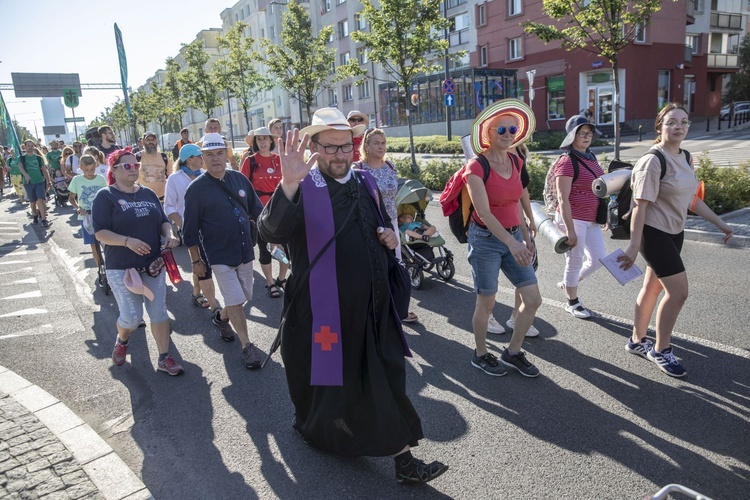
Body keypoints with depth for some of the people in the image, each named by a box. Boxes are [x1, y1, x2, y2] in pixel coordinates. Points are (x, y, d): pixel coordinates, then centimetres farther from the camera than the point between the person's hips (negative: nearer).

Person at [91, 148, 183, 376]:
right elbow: (100, 233, -12)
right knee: (132, 317, -3)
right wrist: (128, 241, -27)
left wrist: (168, 235, -7)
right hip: (121, 268, -4)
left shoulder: (148, 194, 10)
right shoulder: (105, 196, -6)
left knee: (159, 312, 4)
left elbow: (163, 221, 15)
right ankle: (121, 341, 31)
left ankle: (164, 358, 15)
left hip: (153, 265, 5)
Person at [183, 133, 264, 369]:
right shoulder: (196, 188, -9)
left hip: (245, 251, 5)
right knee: (236, 301, -5)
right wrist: (196, 260, -3)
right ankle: (247, 347, 10)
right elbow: (190, 230, -5)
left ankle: (221, 317, 46)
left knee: (244, 297, 17)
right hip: (219, 256, -5)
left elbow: (257, 210, 11)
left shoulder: (239, 179, 2)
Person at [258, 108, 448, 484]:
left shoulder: (365, 182, 6)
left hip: (373, 307, 5)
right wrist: (288, 184, -46)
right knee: (325, 381, 16)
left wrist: (389, 237, -1)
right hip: (323, 310, -5)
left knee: (389, 381, 10)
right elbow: (270, 231, -31)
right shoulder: (302, 189, -13)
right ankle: (314, 429, 48)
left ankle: (403, 459, 25)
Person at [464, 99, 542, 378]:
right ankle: (481, 355, 28)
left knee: (533, 300, 5)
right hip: (486, 240, -6)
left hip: (513, 237, 7)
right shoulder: (476, 167, -14)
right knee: (486, 303, 6)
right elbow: (484, 212, -22)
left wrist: (526, 237, 14)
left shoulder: (515, 162, 7)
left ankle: (512, 352, 24)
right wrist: (511, 243, -31)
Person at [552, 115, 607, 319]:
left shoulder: (591, 158, 11)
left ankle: (567, 284, 35)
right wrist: (570, 230, -21)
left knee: (599, 258, 13)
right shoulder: (567, 162, -15)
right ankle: (572, 303, 25)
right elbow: (563, 199, -19)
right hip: (574, 219, -8)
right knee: (575, 261, 5)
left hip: (592, 220, 8)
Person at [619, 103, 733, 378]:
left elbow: (692, 198, 17)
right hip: (654, 233, -8)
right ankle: (661, 350, 11)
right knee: (678, 291, -7)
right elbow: (640, 205, -20)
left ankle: (637, 341, 30)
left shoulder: (684, 158, 8)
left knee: (653, 287, 15)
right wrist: (634, 245, -23)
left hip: (674, 232, 8)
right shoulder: (653, 161, -17)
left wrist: (720, 224, 17)